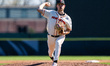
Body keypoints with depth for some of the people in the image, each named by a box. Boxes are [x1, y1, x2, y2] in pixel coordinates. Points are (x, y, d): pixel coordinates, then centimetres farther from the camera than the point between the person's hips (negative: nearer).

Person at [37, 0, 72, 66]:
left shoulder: (67, 18, -3)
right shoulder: (51, 13, -3)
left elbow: (69, 30, 2)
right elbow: (39, 9, -8)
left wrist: (64, 33, -20)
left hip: (60, 36, -2)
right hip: (51, 36, 2)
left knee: (58, 43, -35)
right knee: (51, 51, 14)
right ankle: (51, 56, 55)